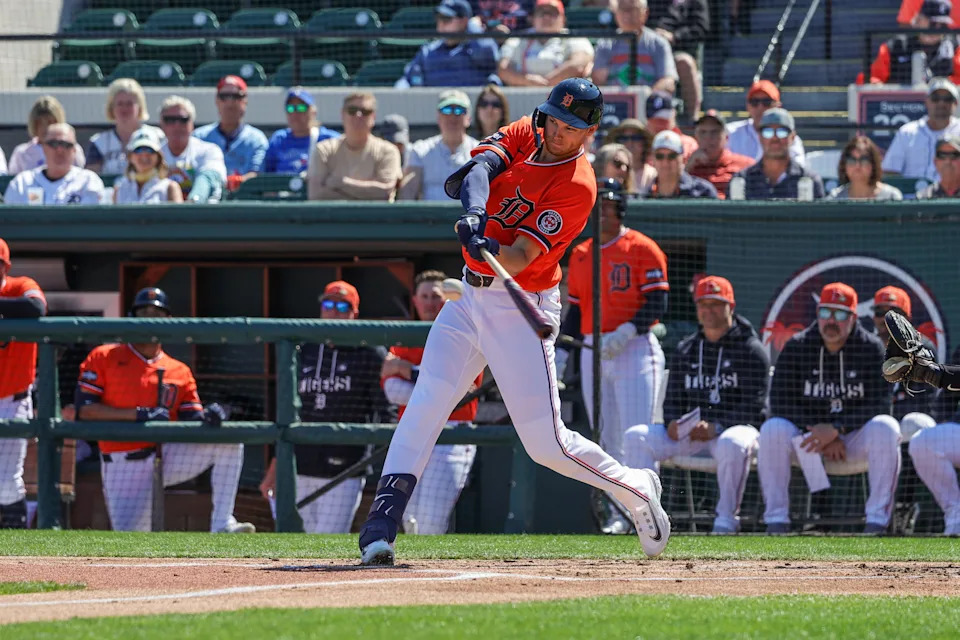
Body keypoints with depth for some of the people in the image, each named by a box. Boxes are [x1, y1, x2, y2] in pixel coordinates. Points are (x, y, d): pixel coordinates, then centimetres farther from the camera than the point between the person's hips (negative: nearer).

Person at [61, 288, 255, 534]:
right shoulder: (103, 357, 2)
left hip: (166, 456, 3)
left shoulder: (180, 372, 11)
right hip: (123, 465, -3)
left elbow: (191, 421, 4)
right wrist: (138, 414, -17)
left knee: (229, 443, -15)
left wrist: (207, 418, -21)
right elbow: (82, 409, -9)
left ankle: (222, 525, -18)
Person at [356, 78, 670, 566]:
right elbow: (481, 165, -17)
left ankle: (636, 491, 17)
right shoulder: (524, 135, 3)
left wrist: (492, 250, -44)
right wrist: (474, 213, -37)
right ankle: (383, 520, -10)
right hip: (471, 295, 6)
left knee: (546, 443, -6)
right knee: (426, 402, -8)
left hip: (520, 309, -6)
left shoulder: (577, 187, -16)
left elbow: (520, 259, -23)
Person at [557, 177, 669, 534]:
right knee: (606, 438, 5)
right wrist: (561, 352, 7)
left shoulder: (642, 249, -3)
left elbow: (657, 303, -10)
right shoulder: (581, 254, 15)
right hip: (592, 351, 6)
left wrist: (625, 333, -22)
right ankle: (618, 512, 7)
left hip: (635, 348, -6)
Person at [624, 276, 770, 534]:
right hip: (691, 430, 5)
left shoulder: (750, 349, -2)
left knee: (732, 444, -41)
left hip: (736, 426, -5)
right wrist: (672, 422, -8)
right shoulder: (685, 350, 16)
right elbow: (673, 399, 16)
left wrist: (717, 427, -24)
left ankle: (727, 517, -23)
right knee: (636, 436, -15)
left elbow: (754, 406, -11)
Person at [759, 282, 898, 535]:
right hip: (807, 431, 1)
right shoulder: (796, 347, -5)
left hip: (854, 436, -1)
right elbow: (780, 405, -10)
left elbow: (879, 407, -14)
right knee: (773, 429, -29)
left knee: (886, 428, -32)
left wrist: (836, 429, -26)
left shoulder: (871, 348, -8)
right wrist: (821, 435, -19)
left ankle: (877, 520, -27)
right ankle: (776, 520, -23)